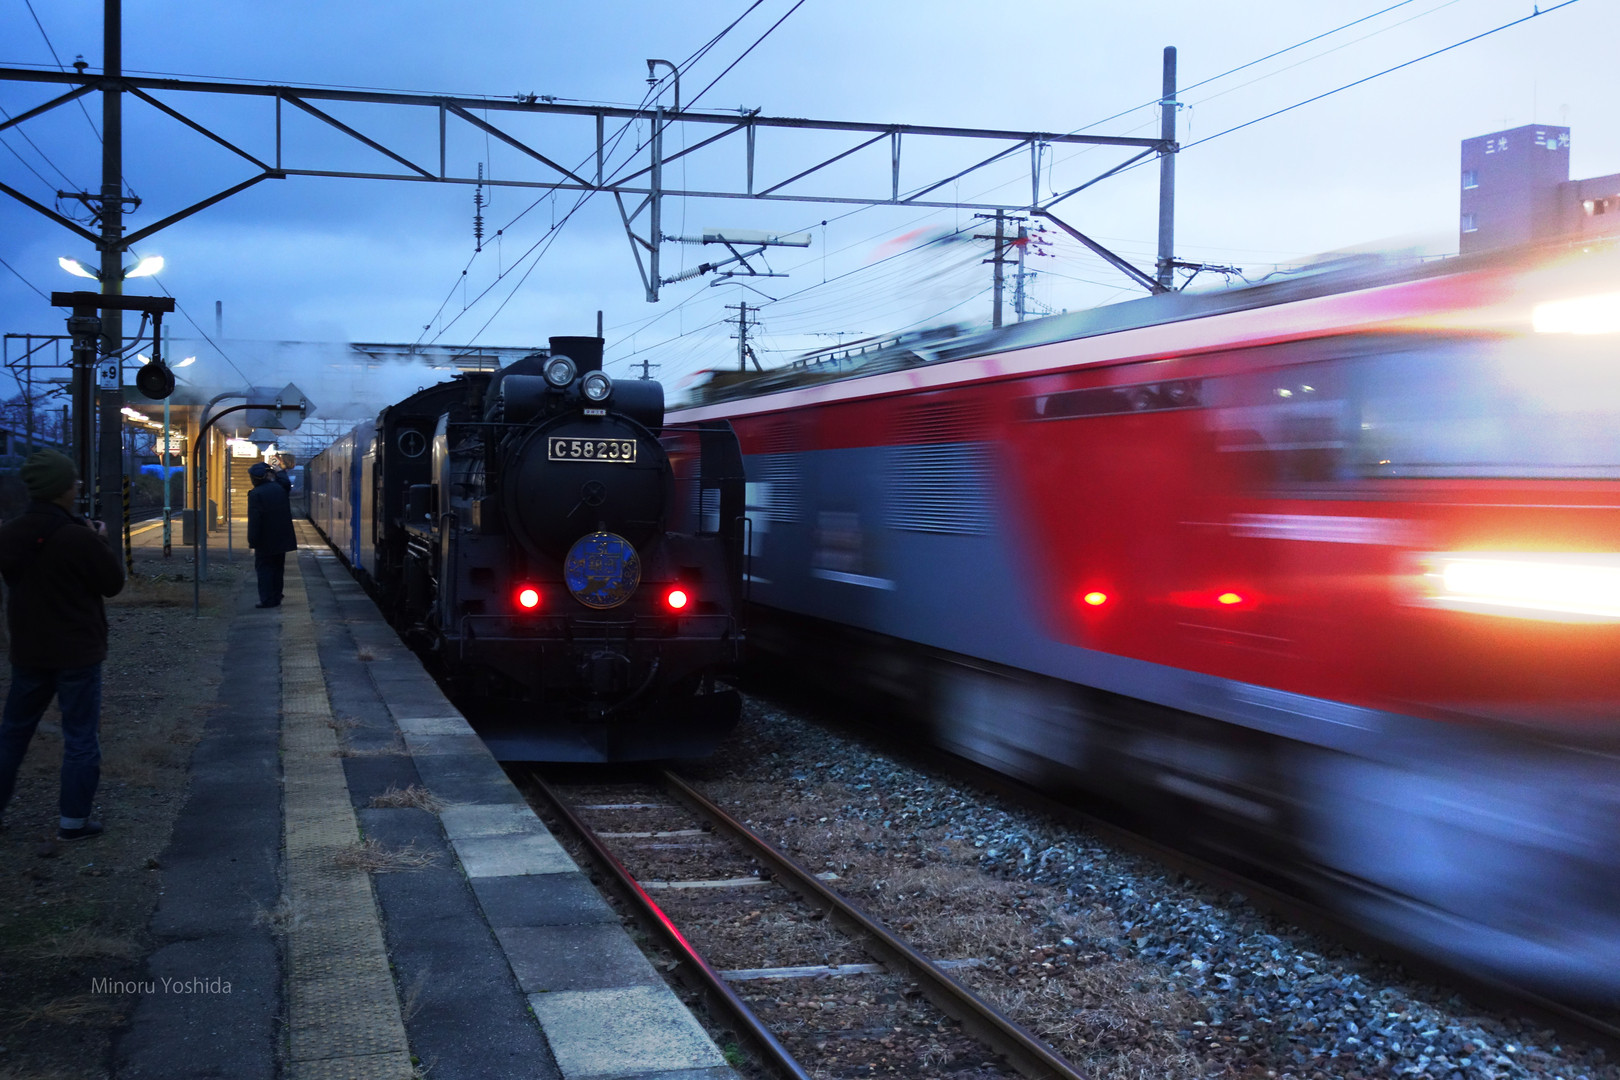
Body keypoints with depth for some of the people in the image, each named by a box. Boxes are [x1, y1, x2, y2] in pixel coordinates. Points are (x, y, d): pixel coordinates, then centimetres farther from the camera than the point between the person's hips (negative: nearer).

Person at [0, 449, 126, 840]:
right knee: (81, 737, 6)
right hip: (78, 653, -5)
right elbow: (113, 583, -10)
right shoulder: (82, 539, -21)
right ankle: (73, 819, 9)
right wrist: (104, 542, 4)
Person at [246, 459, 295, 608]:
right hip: (281, 538, 6)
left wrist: (252, 539, -15)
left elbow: (254, 519, -19)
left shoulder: (255, 494, -16)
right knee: (278, 568, 13)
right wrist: (274, 474, 29)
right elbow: (287, 484, 29)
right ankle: (276, 599, 18)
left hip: (265, 540, -6)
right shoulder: (278, 488, 2)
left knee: (264, 568, 1)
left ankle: (267, 600, -2)